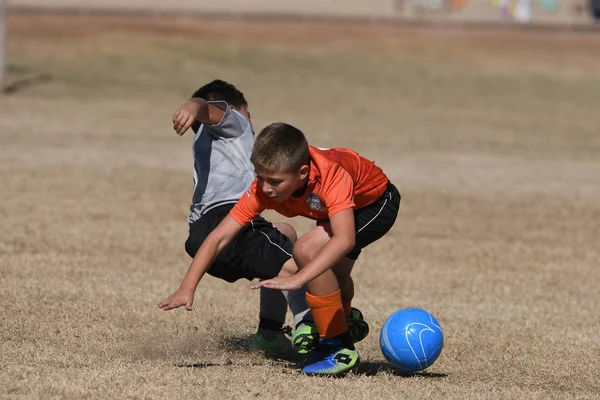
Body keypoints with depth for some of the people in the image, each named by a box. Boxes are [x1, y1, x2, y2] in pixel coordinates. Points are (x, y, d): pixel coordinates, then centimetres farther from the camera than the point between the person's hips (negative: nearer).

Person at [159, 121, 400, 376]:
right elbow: (219, 238, -26)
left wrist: (297, 280, -63)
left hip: (377, 202, -7)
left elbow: (345, 239, -55)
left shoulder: (331, 175, -43)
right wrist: (187, 288, -36)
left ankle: (339, 348, -16)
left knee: (308, 250, -27)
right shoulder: (264, 187, -27)